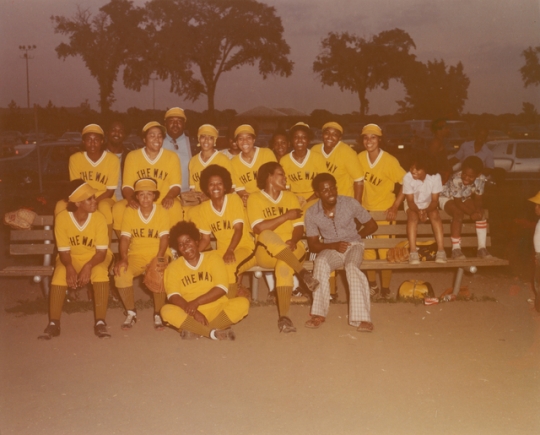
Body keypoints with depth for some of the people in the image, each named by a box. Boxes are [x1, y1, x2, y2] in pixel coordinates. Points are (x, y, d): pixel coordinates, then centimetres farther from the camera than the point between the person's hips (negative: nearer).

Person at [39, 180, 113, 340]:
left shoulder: (99, 218, -20)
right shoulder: (62, 218, -19)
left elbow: (101, 251, -18)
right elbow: (64, 250, -13)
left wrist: (88, 267, -37)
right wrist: (69, 267, -34)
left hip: (95, 257, -1)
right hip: (72, 258, 1)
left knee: (100, 272, -33)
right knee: (59, 275, -29)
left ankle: (100, 322, -28)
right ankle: (53, 324, -18)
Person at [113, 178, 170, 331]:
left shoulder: (162, 212, -3)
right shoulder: (129, 211, 1)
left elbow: (164, 237, -11)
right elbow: (125, 237, -4)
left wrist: (159, 258, -27)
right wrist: (122, 258, -20)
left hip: (157, 255, -2)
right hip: (136, 255, 2)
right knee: (121, 272, -28)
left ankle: (158, 314, -9)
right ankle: (131, 313, -5)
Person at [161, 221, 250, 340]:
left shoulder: (213, 257, 3)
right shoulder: (173, 267, 5)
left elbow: (222, 288, -7)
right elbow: (173, 296, -8)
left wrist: (196, 302, -19)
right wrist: (193, 312, -24)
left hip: (217, 310, 0)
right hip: (190, 315, 0)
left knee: (242, 303, -25)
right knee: (167, 310, -28)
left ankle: (195, 330, -27)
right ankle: (214, 333, -32)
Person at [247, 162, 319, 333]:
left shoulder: (291, 197, 16)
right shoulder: (255, 198, 4)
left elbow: (299, 227, 6)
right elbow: (258, 228, -11)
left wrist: (293, 240, -16)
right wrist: (286, 216, -10)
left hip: (292, 249, 2)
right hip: (266, 252, -2)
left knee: (284, 266, -34)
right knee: (267, 236, -36)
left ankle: (284, 317, -35)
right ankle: (302, 273, -33)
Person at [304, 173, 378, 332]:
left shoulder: (350, 203, -11)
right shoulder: (312, 213, -9)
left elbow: (372, 225, 2)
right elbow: (313, 245, -4)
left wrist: (354, 238, -2)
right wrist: (334, 246, -18)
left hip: (353, 245, -1)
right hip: (330, 248, 1)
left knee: (352, 267, -33)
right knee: (320, 262, -33)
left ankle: (361, 317, -34)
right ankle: (319, 313, -27)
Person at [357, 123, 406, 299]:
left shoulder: (389, 160, -18)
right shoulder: (360, 157, -5)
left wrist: (395, 207, -17)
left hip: (384, 210, -4)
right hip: (365, 210, 4)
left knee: (385, 250, -1)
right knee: (366, 248, 8)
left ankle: (385, 288, 15)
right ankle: (372, 285, 25)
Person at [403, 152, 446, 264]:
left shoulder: (435, 177, -24)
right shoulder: (407, 177, -25)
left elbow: (435, 200, -18)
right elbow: (410, 200, -18)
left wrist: (426, 211, -34)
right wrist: (418, 211, -36)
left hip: (429, 204, 1)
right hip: (413, 205, -1)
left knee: (435, 215, -29)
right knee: (413, 216, -31)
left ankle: (441, 250, -28)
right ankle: (413, 251, -33)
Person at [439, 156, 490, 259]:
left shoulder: (481, 179, -21)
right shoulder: (456, 180, -36)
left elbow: (478, 198, -12)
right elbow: (458, 202, -29)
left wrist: (478, 210, -32)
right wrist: (471, 213, -36)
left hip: (464, 198, 6)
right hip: (446, 198, -6)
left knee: (480, 213, -15)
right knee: (458, 214, -32)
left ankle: (482, 248, -11)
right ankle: (456, 249, -26)